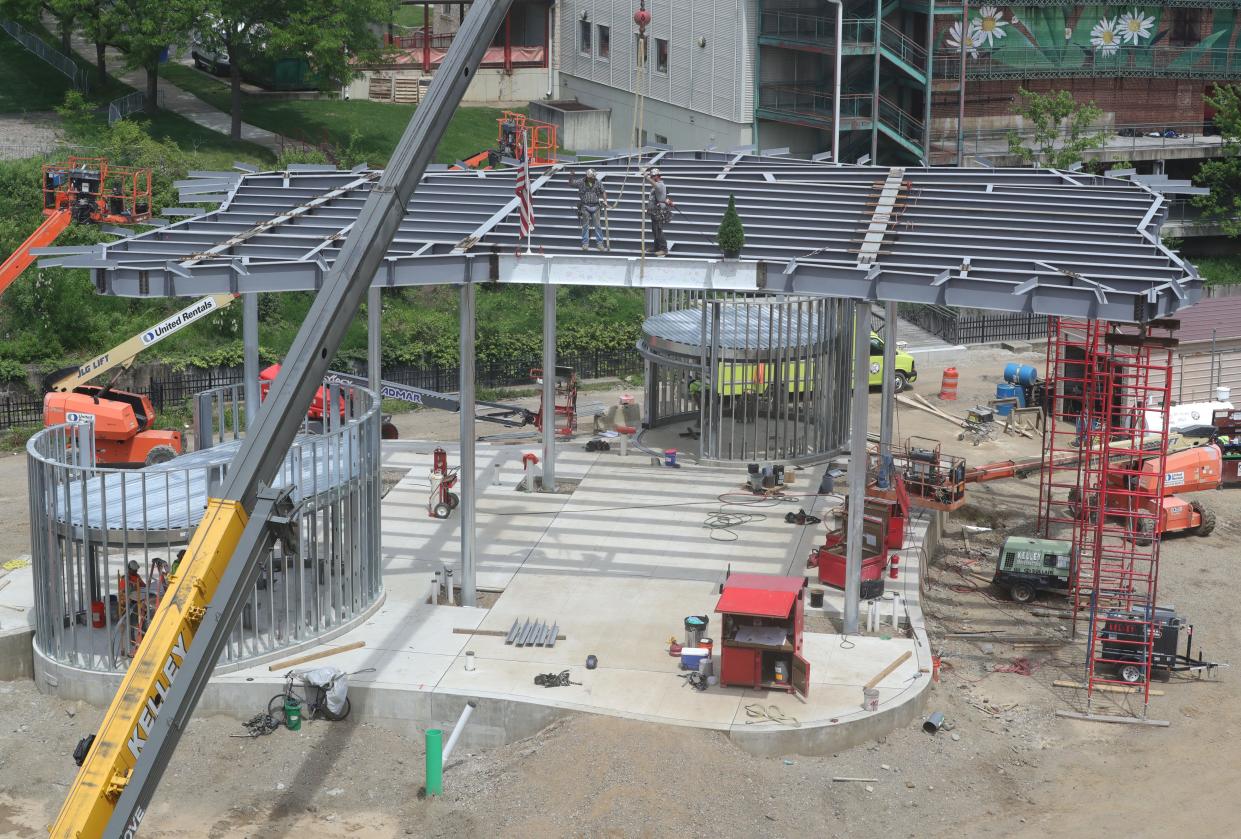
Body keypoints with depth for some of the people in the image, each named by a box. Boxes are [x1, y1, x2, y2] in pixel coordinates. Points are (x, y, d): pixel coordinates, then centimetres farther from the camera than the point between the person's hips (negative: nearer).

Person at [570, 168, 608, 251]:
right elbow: (571, 181, 2)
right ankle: (585, 244, 10)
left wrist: (605, 200, -6)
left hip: (595, 206, 1)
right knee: (585, 226, 3)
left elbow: (603, 192, 9)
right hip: (585, 206, -1)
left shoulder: (597, 183, 1)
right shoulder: (581, 182, -2)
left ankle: (599, 243, 8)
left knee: (598, 225, 2)